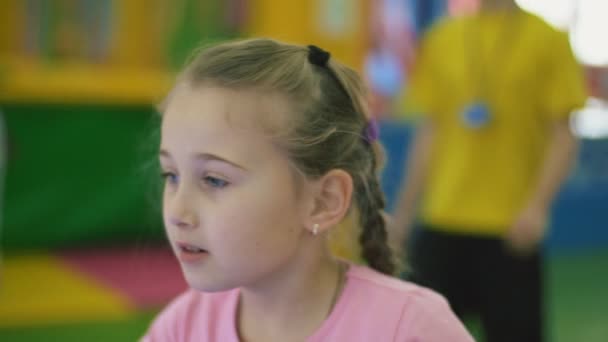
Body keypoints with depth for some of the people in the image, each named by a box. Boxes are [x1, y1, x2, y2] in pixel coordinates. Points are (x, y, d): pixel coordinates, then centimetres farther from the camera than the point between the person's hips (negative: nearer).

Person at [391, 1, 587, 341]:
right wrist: (404, 214, 11)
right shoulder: (442, 39, 7)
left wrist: (538, 206, -17)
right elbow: (430, 131, 11)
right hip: (440, 223, 3)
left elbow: (563, 134, -5)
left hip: (510, 228, -3)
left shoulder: (548, 40, -2)